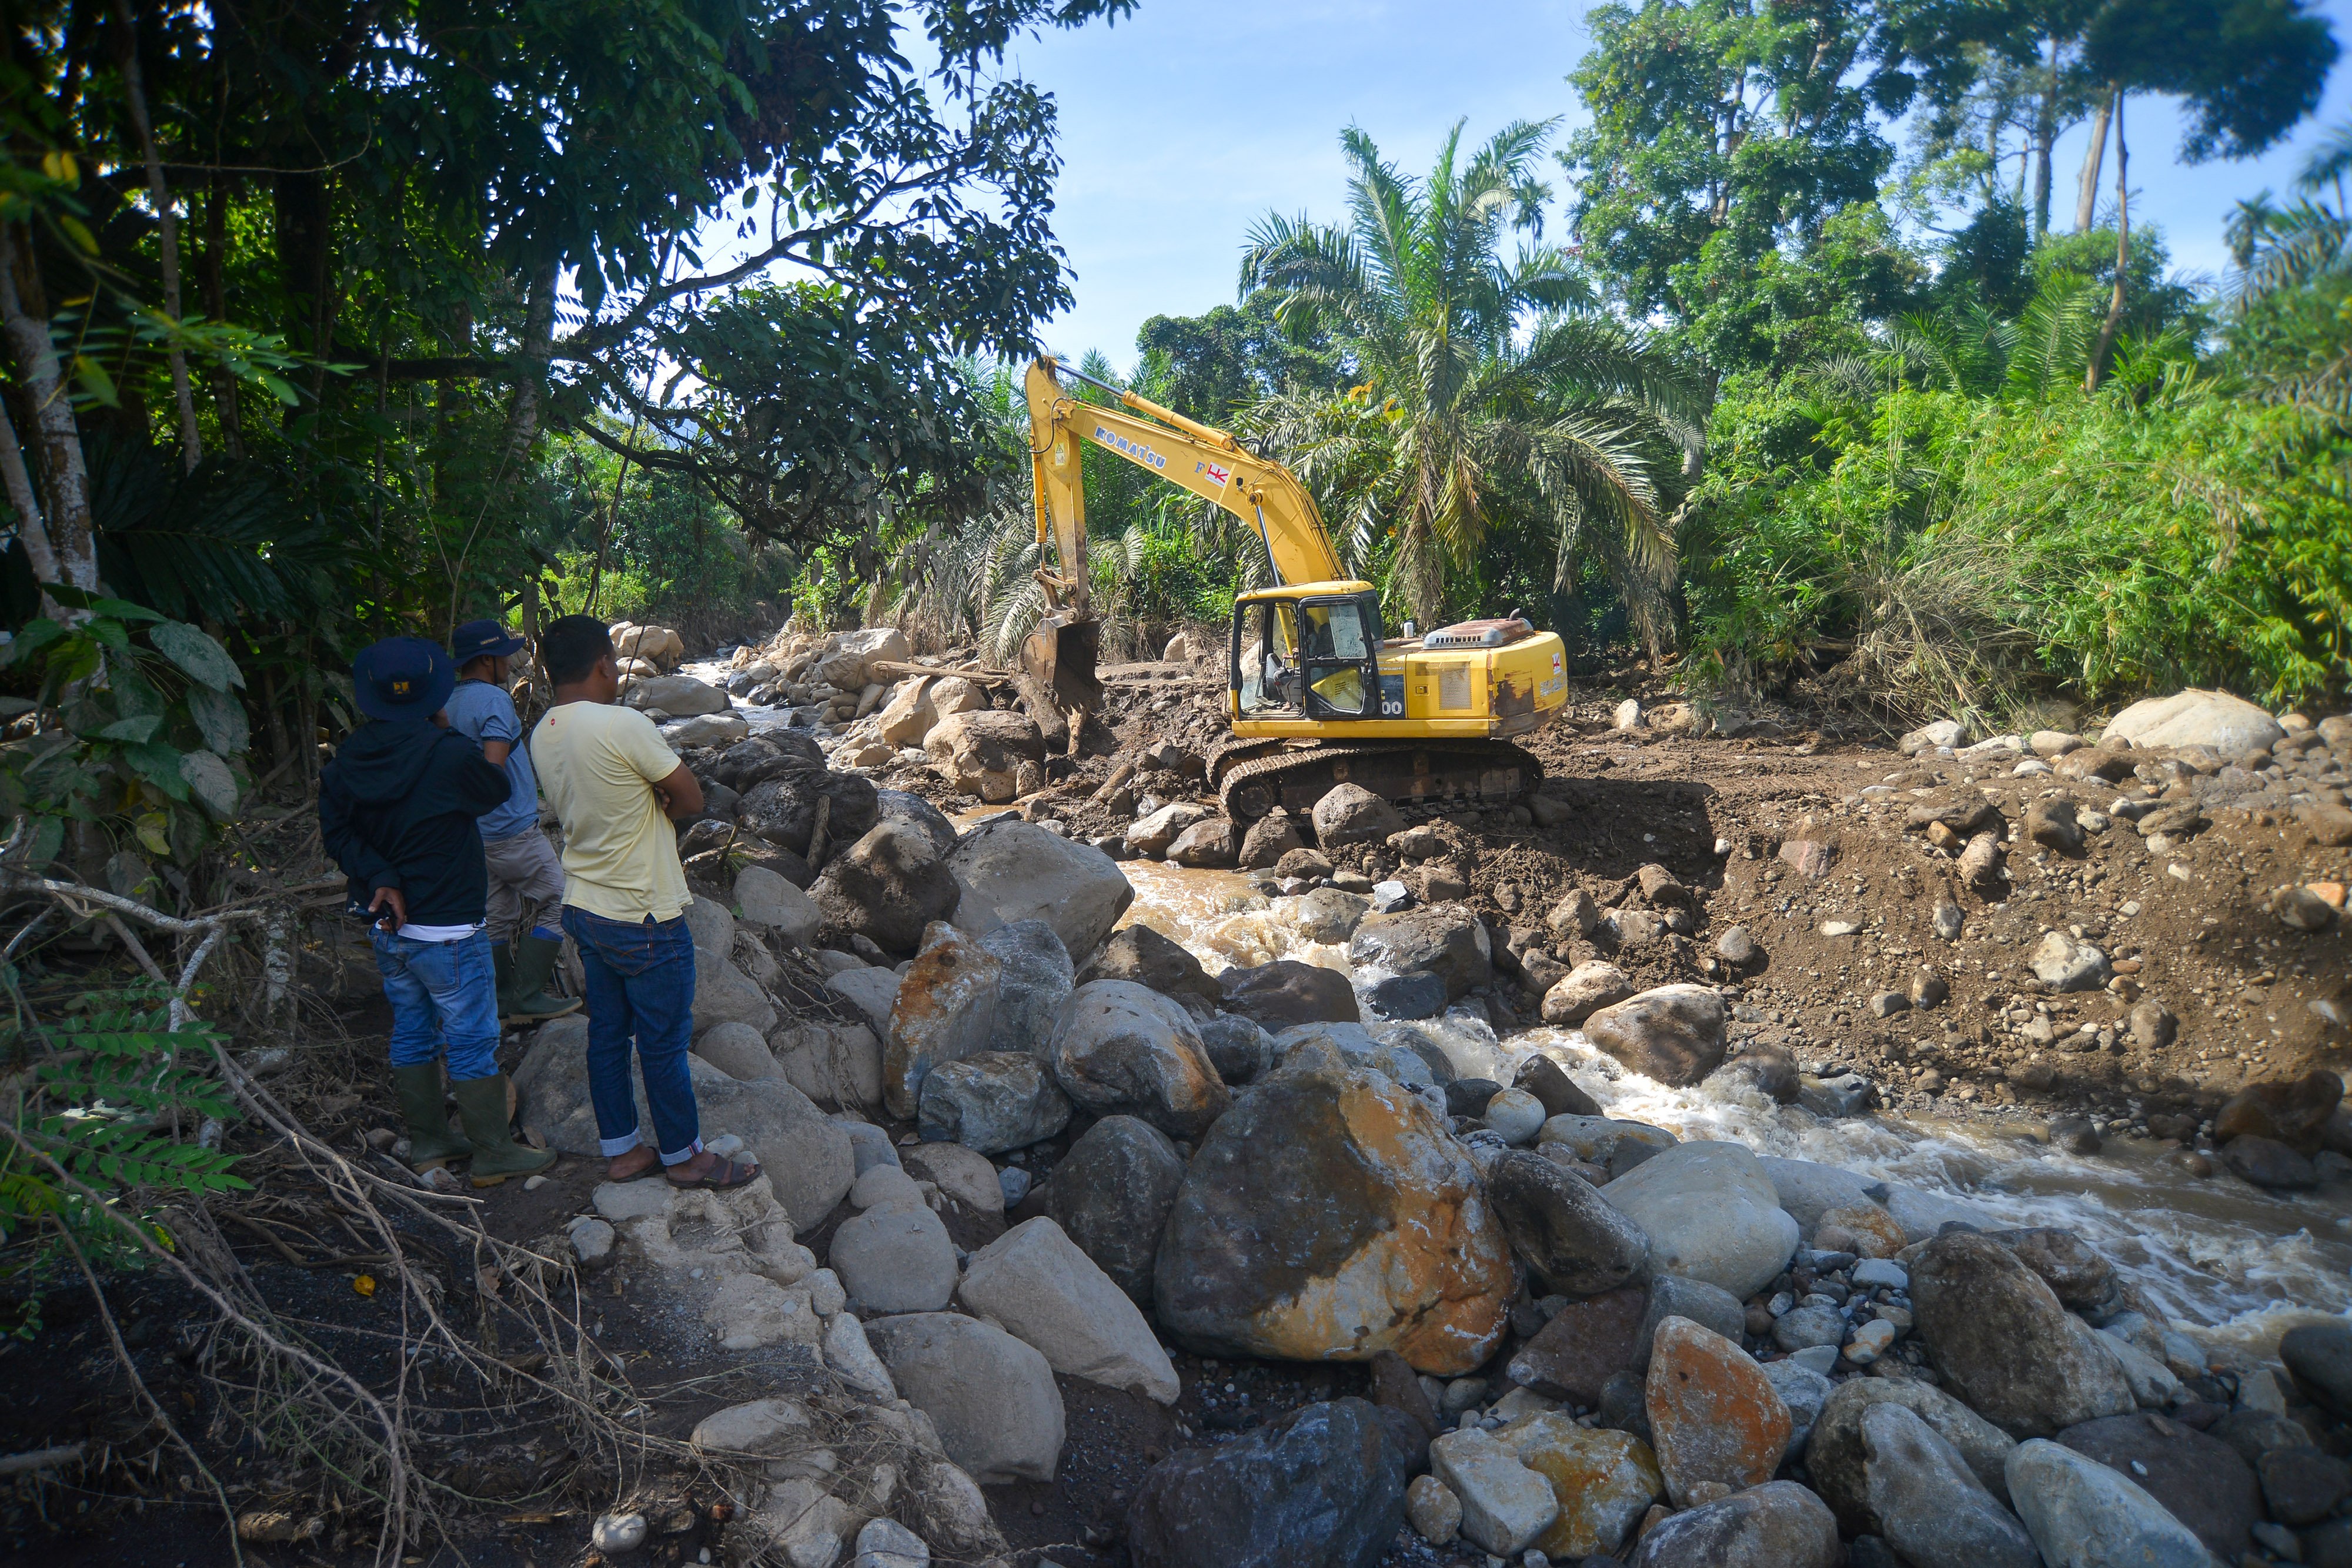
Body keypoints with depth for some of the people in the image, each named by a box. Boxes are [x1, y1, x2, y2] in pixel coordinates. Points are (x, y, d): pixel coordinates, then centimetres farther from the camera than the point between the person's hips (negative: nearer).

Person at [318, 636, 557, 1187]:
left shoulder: (351, 755, -2)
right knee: (472, 1040, 3)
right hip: (445, 930, -7)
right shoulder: (448, 754, -22)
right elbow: (497, 792, -4)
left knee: (411, 1032, 18)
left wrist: (379, 878, -10)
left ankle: (427, 1143, 30)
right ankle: (492, 1153, 13)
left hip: (385, 926, 7)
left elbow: (336, 829, -3)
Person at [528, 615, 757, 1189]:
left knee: (607, 1033, 17)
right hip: (644, 917, -8)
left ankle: (622, 1151, 29)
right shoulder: (624, 726, -23)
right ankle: (685, 1156, 20)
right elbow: (691, 800, -15)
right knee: (665, 1040, 6)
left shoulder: (542, 735, 4)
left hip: (584, 907, 8)